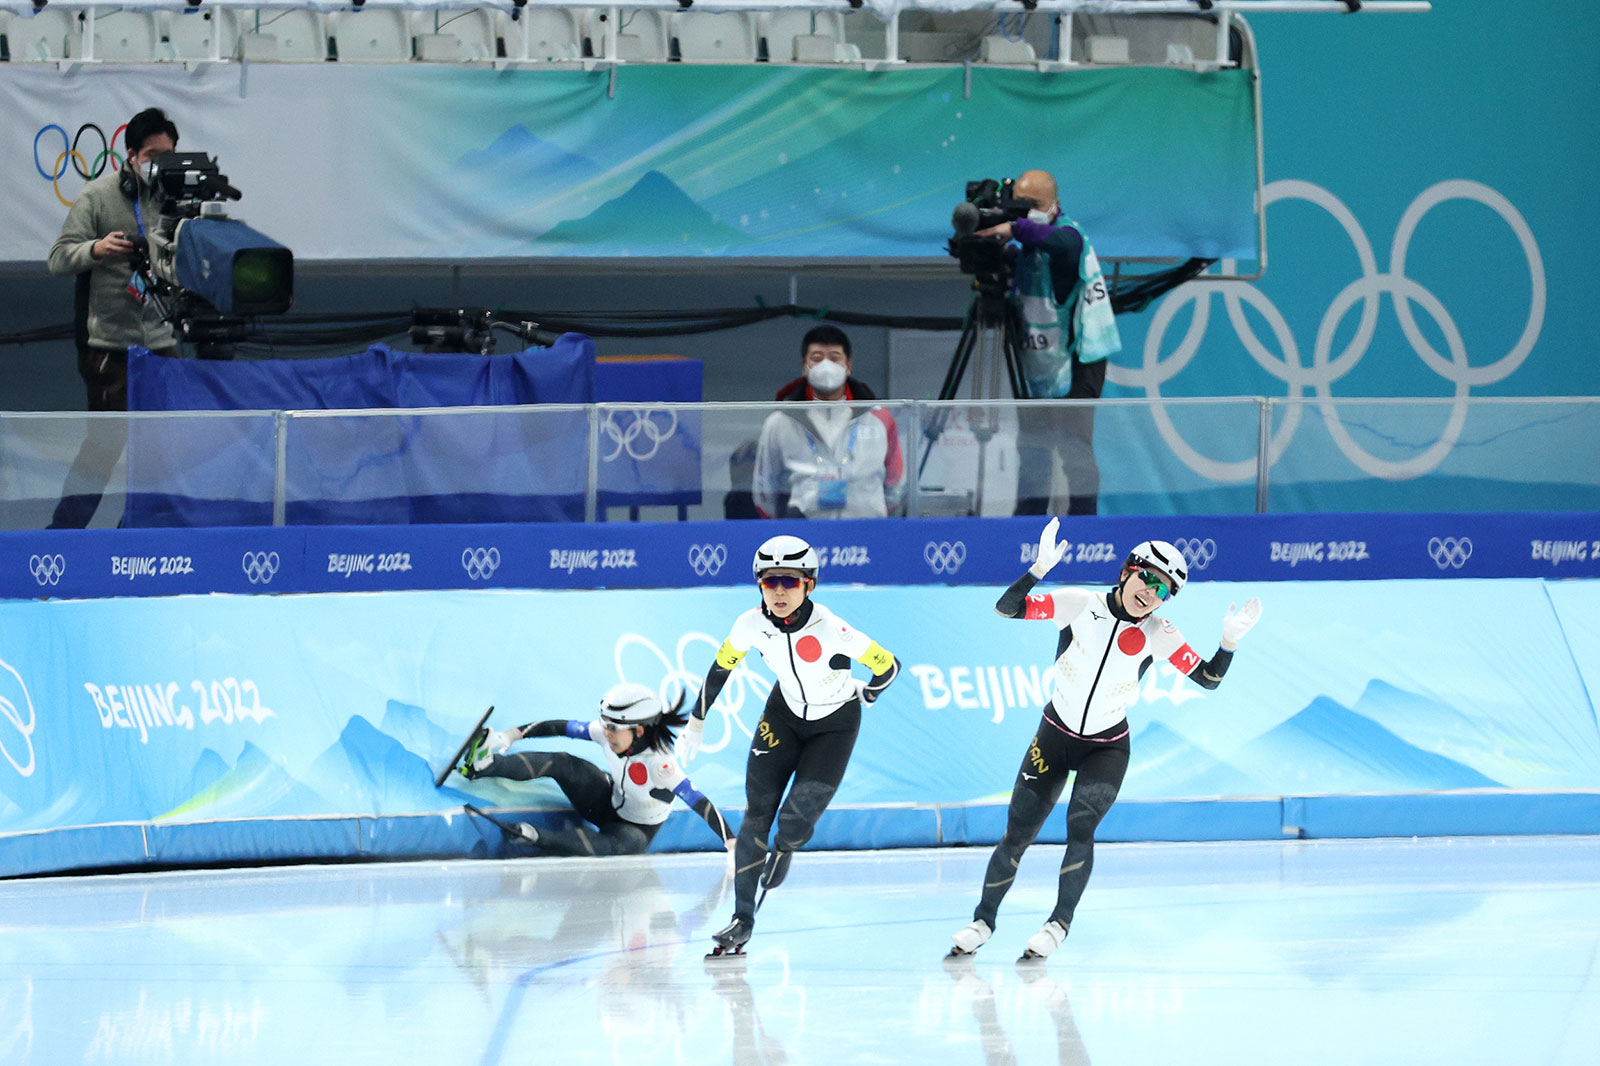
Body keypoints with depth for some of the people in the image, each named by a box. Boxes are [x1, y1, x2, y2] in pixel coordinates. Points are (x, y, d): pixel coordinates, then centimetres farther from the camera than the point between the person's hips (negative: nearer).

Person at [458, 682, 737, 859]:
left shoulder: (659, 762, -35)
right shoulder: (609, 734, -18)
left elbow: (700, 803, -37)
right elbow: (564, 727, -8)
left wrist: (732, 845, -41)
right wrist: (513, 735, -7)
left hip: (638, 829, -6)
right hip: (609, 801, 6)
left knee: (626, 845, -42)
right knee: (562, 763, -18)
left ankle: (535, 836, -44)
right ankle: (486, 765, -26)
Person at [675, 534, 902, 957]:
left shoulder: (830, 630, -33)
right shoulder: (752, 624, -19)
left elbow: (888, 666, -21)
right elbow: (721, 668, 0)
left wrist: (867, 693, -1)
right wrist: (695, 725, 6)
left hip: (834, 726, -4)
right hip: (785, 713, 4)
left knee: (797, 820, -14)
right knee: (756, 811, -6)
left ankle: (784, 848, 26)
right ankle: (743, 920, 0)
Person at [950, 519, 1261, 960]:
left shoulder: (1158, 635, -11)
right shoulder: (1080, 605, -15)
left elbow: (1208, 678, -9)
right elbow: (1007, 608, -18)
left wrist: (1229, 641, -26)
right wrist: (1040, 568, -33)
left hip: (1106, 748, 0)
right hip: (1055, 737, 0)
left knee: (1080, 824, -23)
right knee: (1017, 834, 2)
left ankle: (1060, 923, -7)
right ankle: (984, 920, 22)